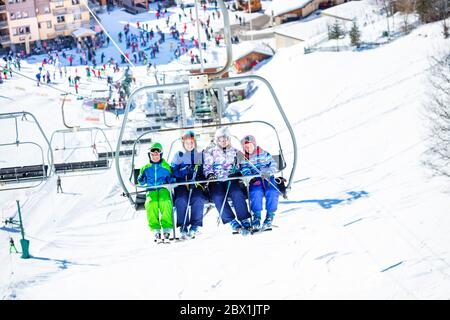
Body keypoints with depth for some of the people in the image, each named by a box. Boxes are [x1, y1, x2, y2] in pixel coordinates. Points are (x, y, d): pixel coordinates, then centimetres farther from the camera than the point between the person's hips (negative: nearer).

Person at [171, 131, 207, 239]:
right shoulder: (178, 155, 13)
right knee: (181, 200, -30)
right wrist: (185, 170, -14)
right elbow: (173, 172, 3)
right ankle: (183, 227, -24)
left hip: (198, 185, 0)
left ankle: (195, 226, -24)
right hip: (182, 184, 0)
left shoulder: (201, 155, 15)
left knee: (198, 199, -31)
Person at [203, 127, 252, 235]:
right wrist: (210, 174, -13)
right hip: (216, 181, -1)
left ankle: (245, 222, -35)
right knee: (218, 198, -32)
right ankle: (233, 223, -38)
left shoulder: (235, 151, 21)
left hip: (231, 180, 1)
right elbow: (207, 167, 10)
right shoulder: (210, 153, 18)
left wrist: (236, 173, -7)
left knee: (237, 194, -31)